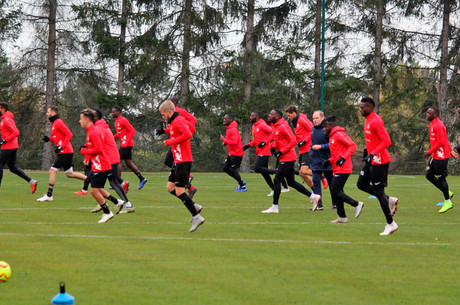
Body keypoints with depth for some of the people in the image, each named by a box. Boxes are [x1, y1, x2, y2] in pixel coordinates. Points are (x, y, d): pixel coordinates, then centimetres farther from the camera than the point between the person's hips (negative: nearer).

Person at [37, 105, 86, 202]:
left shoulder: (58, 122, -12)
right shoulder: (55, 123, 18)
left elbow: (69, 134, -19)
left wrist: (61, 146, -23)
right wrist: (49, 139, 12)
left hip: (64, 151, -10)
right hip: (68, 151, 10)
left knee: (52, 171, -8)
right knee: (69, 174, 14)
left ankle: (49, 195, -7)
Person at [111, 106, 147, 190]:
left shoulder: (123, 120, -14)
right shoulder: (117, 121, 16)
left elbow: (132, 130, -18)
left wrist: (126, 142, -22)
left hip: (127, 144, -10)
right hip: (124, 144, 10)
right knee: (129, 163, 10)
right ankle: (142, 179, 15)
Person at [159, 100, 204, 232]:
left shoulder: (178, 121, -15)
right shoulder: (174, 122, 16)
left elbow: (187, 134, -30)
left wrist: (171, 141, -21)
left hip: (183, 161, -11)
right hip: (178, 160, 11)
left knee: (179, 191, -9)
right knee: (170, 187, 12)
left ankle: (196, 217, -5)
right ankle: (195, 206, 16)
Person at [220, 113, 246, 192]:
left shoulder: (233, 130, -20)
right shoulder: (229, 128, 12)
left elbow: (234, 141, -29)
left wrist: (224, 139, -19)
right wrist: (226, 142, 6)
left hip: (236, 153, -10)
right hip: (231, 153, 10)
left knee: (233, 170, -7)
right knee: (225, 168, 9)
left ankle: (242, 187, 3)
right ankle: (241, 182, 18)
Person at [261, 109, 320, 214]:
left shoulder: (283, 126, -17)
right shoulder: (275, 127, 12)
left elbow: (293, 141, -20)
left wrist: (281, 151, -20)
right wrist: (273, 146, 7)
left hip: (287, 158, -10)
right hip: (288, 158, 10)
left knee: (277, 180, -7)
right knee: (291, 182, 14)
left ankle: (274, 207, -2)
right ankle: (313, 197, 19)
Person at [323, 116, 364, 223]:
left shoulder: (339, 134, -10)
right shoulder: (331, 137, 20)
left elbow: (352, 146, -18)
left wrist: (343, 158, -24)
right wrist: (329, 161, 12)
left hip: (343, 169, -10)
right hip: (338, 169, 10)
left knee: (335, 191, -13)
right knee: (335, 191, 8)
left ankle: (357, 204, -8)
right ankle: (342, 217, 12)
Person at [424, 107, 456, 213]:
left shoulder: (438, 125, -17)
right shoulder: (433, 124, 15)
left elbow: (441, 142, -22)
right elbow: (445, 140, 22)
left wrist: (429, 152, -18)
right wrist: (451, 151, 24)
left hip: (441, 156, -10)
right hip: (435, 156, 10)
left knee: (441, 178, -4)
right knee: (429, 175, 11)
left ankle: (448, 202, 5)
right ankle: (448, 193, 20)